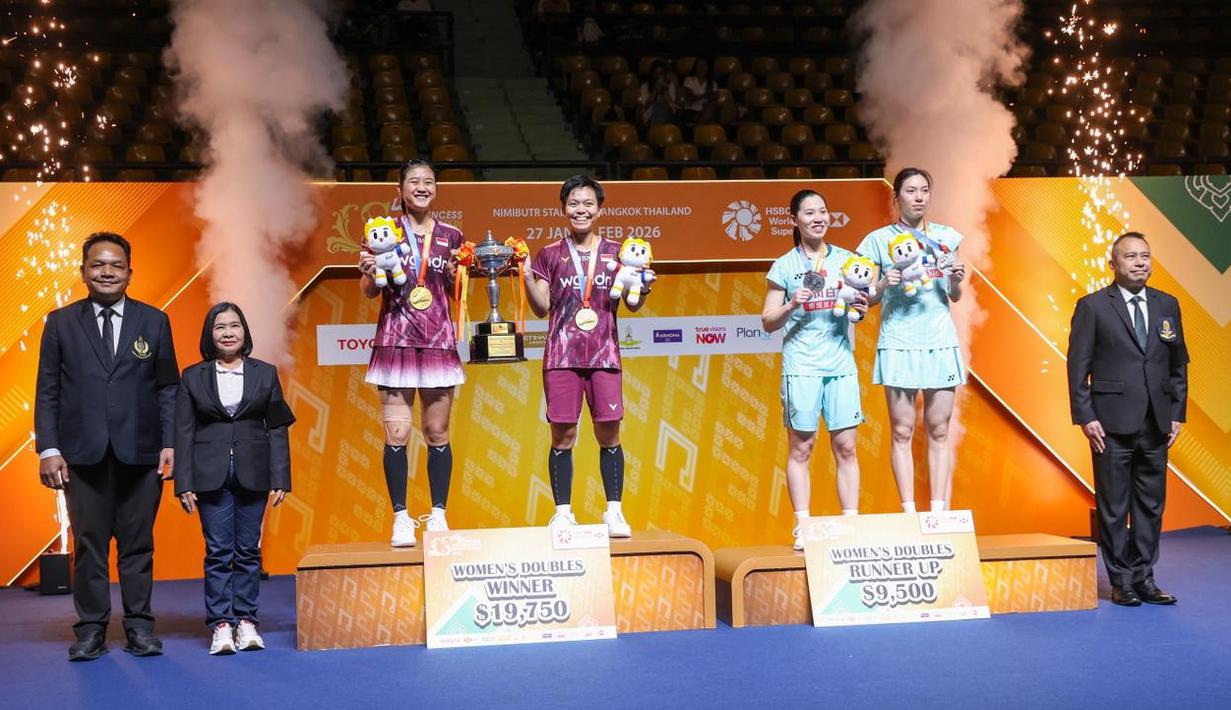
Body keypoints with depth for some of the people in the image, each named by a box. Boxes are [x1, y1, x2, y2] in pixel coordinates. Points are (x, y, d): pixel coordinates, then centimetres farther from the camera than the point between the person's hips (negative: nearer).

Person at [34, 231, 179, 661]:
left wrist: (170, 443, -3)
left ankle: (139, 627, 13)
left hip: (140, 453, 0)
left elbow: (168, 388, 6)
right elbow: (47, 392, 5)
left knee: (138, 544, 5)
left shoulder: (154, 322, 7)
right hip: (83, 455, 0)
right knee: (89, 546, 4)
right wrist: (48, 449, -3)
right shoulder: (60, 323, 8)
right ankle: (91, 630, 12)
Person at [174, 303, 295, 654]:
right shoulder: (193, 377, 5)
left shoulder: (265, 373, 6)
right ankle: (221, 624, 3)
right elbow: (183, 433, 3)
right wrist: (184, 485, -4)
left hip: (252, 475, 1)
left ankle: (246, 621, 11)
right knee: (218, 551, -1)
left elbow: (277, 428, 4)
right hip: (210, 476, -1)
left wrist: (280, 479, -2)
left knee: (248, 550, 5)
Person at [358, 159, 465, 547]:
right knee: (396, 434, -5)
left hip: (439, 341, 2)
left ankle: (438, 516, 12)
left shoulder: (451, 236, 10)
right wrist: (368, 272, -15)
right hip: (395, 340, -1)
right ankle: (401, 518, 3)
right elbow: (369, 290, 5)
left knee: (438, 434, 3)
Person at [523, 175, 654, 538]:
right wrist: (527, 277, -10)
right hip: (562, 355, 0)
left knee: (609, 434, 0)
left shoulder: (616, 253, 9)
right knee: (563, 435, -1)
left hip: (604, 355, 1)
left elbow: (632, 305, 10)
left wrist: (643, 287, -9)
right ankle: (562, 513, 7)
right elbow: (542, 308, 3)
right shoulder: (550, 254, 7)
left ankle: (614, 512, 8)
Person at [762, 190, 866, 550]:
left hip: (841, 363, 2)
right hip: (801, 365, -2)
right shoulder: (784, 266, 4)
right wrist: (791, 305, -13)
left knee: (845, 447, 1)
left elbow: (860, 302, 22)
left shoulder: (846, 259, 12)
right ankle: (803, 529, 4)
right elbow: (768, 322, 5)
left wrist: (861, 308, -1)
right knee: (801, 447, -1)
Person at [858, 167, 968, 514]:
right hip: (899, 342, -2)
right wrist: (884, 284, -15)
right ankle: (909, 513, 0)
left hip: (940, 341, 2)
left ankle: (940, 511, 5)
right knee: (902, 432, -2)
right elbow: (868, 299, 5)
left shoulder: (946, 236, 11)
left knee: (939, 432, 2)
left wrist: (956, 281, -5)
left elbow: (955, 297, 16)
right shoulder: (879, 240, 4)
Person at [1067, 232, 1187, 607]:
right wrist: (1085, 417, -10)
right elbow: (1078, 367, -4)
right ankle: (1121, 581, 11)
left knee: (1151, 505, 8)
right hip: (1113, 424, -4)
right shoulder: (1093, 306, -2)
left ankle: (1143, 578, 17)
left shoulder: (1167, 305, 10)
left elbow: (1178, 364, 13)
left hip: (1156, 424, 4)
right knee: (1113, 506, 2)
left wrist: (1177, 414, 7)